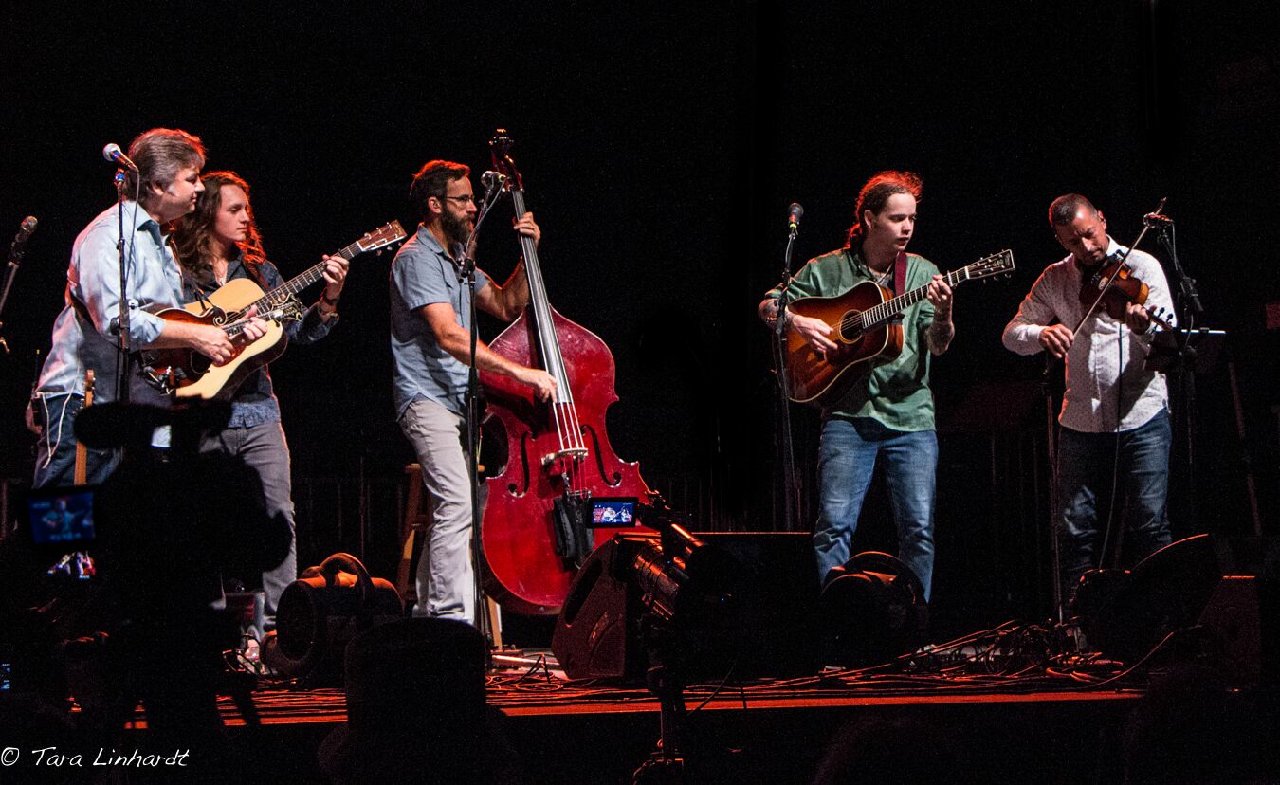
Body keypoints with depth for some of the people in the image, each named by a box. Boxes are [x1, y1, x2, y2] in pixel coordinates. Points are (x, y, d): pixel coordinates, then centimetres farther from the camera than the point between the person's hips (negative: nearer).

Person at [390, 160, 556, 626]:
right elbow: (449, 335, -24)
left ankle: (427, 613, 21)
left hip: (458, 398, 10)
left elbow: (506, 307, 22)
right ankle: (453, 619, -26)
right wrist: (518, 371, -28)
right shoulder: (418, 258, -13)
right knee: (457, 502, -23)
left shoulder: (457, 258, 18)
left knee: (451, 508, 13)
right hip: (427, 399, -10)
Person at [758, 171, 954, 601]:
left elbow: (938, 346, -2)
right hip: (848, 415, -1)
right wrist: (797, 322, -9)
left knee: (919, 529, -2)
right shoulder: (826, 270, 4)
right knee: (835, 523, -8)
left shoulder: (923, 273, 6)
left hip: (911, 416, 1)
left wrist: (943, 316, -24)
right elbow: (768, 305, 12)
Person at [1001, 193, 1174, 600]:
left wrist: (1144, 326, -34)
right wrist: (1040, 333, -16)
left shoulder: (1140, 265, -2)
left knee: (1149, 526, -7)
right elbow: (1012, 334, 7)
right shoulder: (1055, 279, 9)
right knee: (1076, 530, 5)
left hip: (1140, 417, -4)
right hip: (1081, 423, 4)